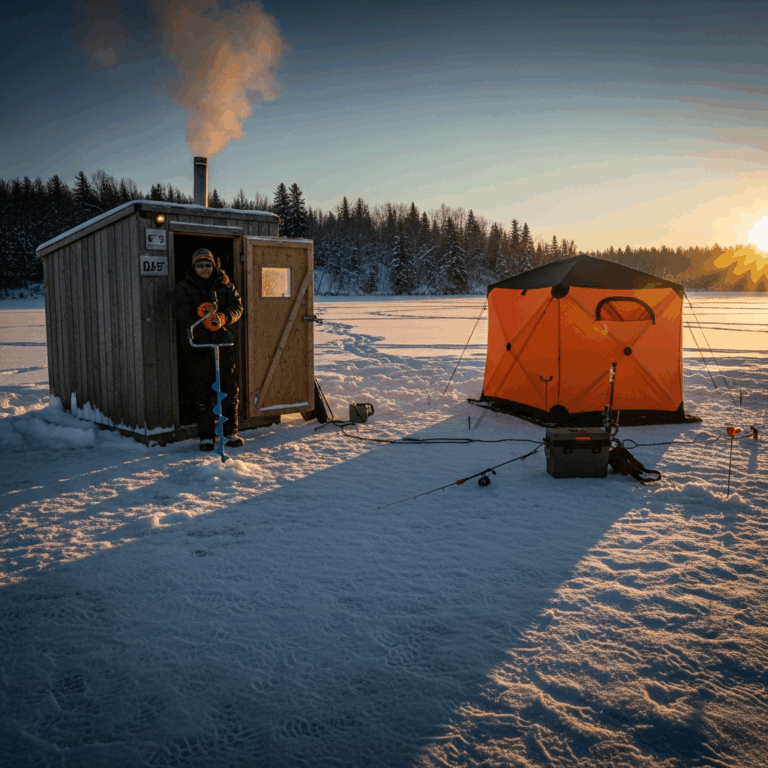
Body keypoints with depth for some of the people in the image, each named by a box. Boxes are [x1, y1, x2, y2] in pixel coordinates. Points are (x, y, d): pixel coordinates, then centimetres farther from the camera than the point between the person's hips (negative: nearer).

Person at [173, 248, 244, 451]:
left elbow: (236, 306, -2)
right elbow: (179, 310, -11)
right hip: (196, 346, -1)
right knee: (200, 393, 2)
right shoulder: (184, 287, 5)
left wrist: (223, 318, -23)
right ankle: (206, 436, 13)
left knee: (230, 389, 3)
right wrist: (198, 311, -31)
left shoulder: (225, 285, 10)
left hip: (223, 343, 1)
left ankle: (230, 432, 17)